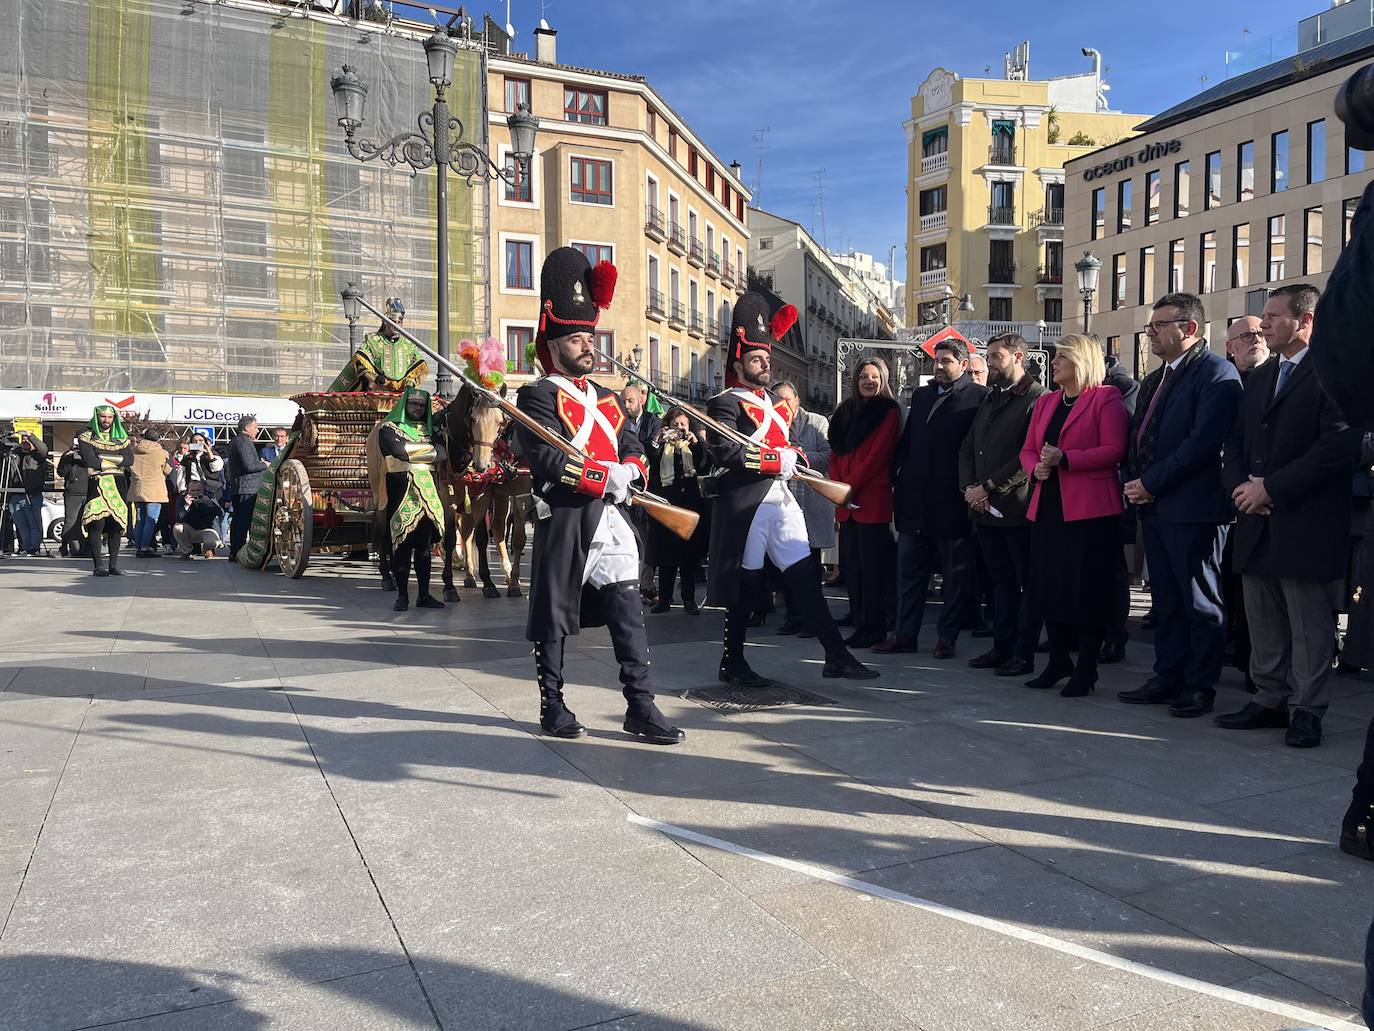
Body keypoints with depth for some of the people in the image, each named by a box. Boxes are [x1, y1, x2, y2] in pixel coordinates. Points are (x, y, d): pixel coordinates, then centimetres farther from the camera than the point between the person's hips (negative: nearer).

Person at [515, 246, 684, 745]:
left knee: (629, 612, 1)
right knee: (553, 614, 5)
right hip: (563, 520, -6)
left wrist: (629, 471, -9)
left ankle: (640, 706, 5)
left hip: (611, 517, 6)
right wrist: (606, 478, -17)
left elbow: (634, 452, 15)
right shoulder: (538, 397, -5)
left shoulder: (608, 399, 18)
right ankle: (552, 705, 18)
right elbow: (546, 459, -18)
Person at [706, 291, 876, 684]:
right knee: (747, 584, 0)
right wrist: (778, 460, -16)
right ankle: (732, 663, 13)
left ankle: (836, 656, 7)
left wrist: (794, 456, 2)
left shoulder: (775, 403, 20)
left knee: (805, 577, 5)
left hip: (781, 500, 8)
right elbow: (725, 452, -21)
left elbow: (790, 446, 27)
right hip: (746, 503, -7)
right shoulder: (726, 404, -6)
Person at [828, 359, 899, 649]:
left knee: (871, 565, -4)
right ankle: (860, 621, 15)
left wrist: (848, 486, -12)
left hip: (872, 498, -6)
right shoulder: (845, 411, 17)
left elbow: (877, 455, -10)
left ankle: (873, 628, 3)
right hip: (846, 501, 6)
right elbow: (836, 452, 14)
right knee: (851, 564, 7)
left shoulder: (888, 412, -1)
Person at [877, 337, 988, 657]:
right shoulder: (920, 394, 15)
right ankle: (905, 634, 17)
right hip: (915, 499, 6)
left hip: (952, 500, -6)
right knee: (909, 571, 10)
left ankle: (946, 637, 14)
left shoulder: (979, 397, -4)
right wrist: (899, 480, 7)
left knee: (956, 574, 5)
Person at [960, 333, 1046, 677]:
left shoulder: (1036, 399, -8)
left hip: (1018, 508, -8)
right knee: (1001, 580, 14)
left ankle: (1023, 654, 6)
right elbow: (968, 446, 18)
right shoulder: (989, 400, 18)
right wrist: (969, 487, 1)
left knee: (1027, 583, 1)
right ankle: (1002, 647, 21)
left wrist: (989, 487, -15)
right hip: (985, 508, 8)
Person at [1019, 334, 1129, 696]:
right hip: (1047, 507, 7)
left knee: (1085, 589, -3)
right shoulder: (1045, 402, 19)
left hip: (1088, 508, -7)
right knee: (1047, 586, 8)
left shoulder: (1106, 399, -3)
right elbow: (1028, 450, 18)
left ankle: (1086, 669, 8)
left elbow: (1114, 450, -13)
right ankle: (1058, 661, 22)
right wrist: (1036, 467, -4)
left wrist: (1064, 459, -19)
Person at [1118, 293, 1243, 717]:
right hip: (1154, 505, 9)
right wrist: (1135, 483, 3)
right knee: (1166, 599, 14)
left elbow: (1204, 441, -19)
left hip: (1193, 507, -8)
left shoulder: (1216, 373, -9)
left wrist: (1151, 483, -17)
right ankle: (1168, 678, 22)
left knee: (1201, 601, 2)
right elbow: (1138, 439, 21)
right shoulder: (1154, 379, 19)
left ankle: (1199, 686, 10)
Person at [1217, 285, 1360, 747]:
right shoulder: (1259, 378, 17)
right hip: (1257, 524, 7)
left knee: (1310, 623, 1)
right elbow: (1236, 443, 17)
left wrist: (1270, 488, -17)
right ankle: (1269, 700, 23)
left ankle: (1308, 710, 11)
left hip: (1306, 524, -7)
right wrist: (1242, 485, -3)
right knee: (1263, 621, 13)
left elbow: (1340, 446, -17)